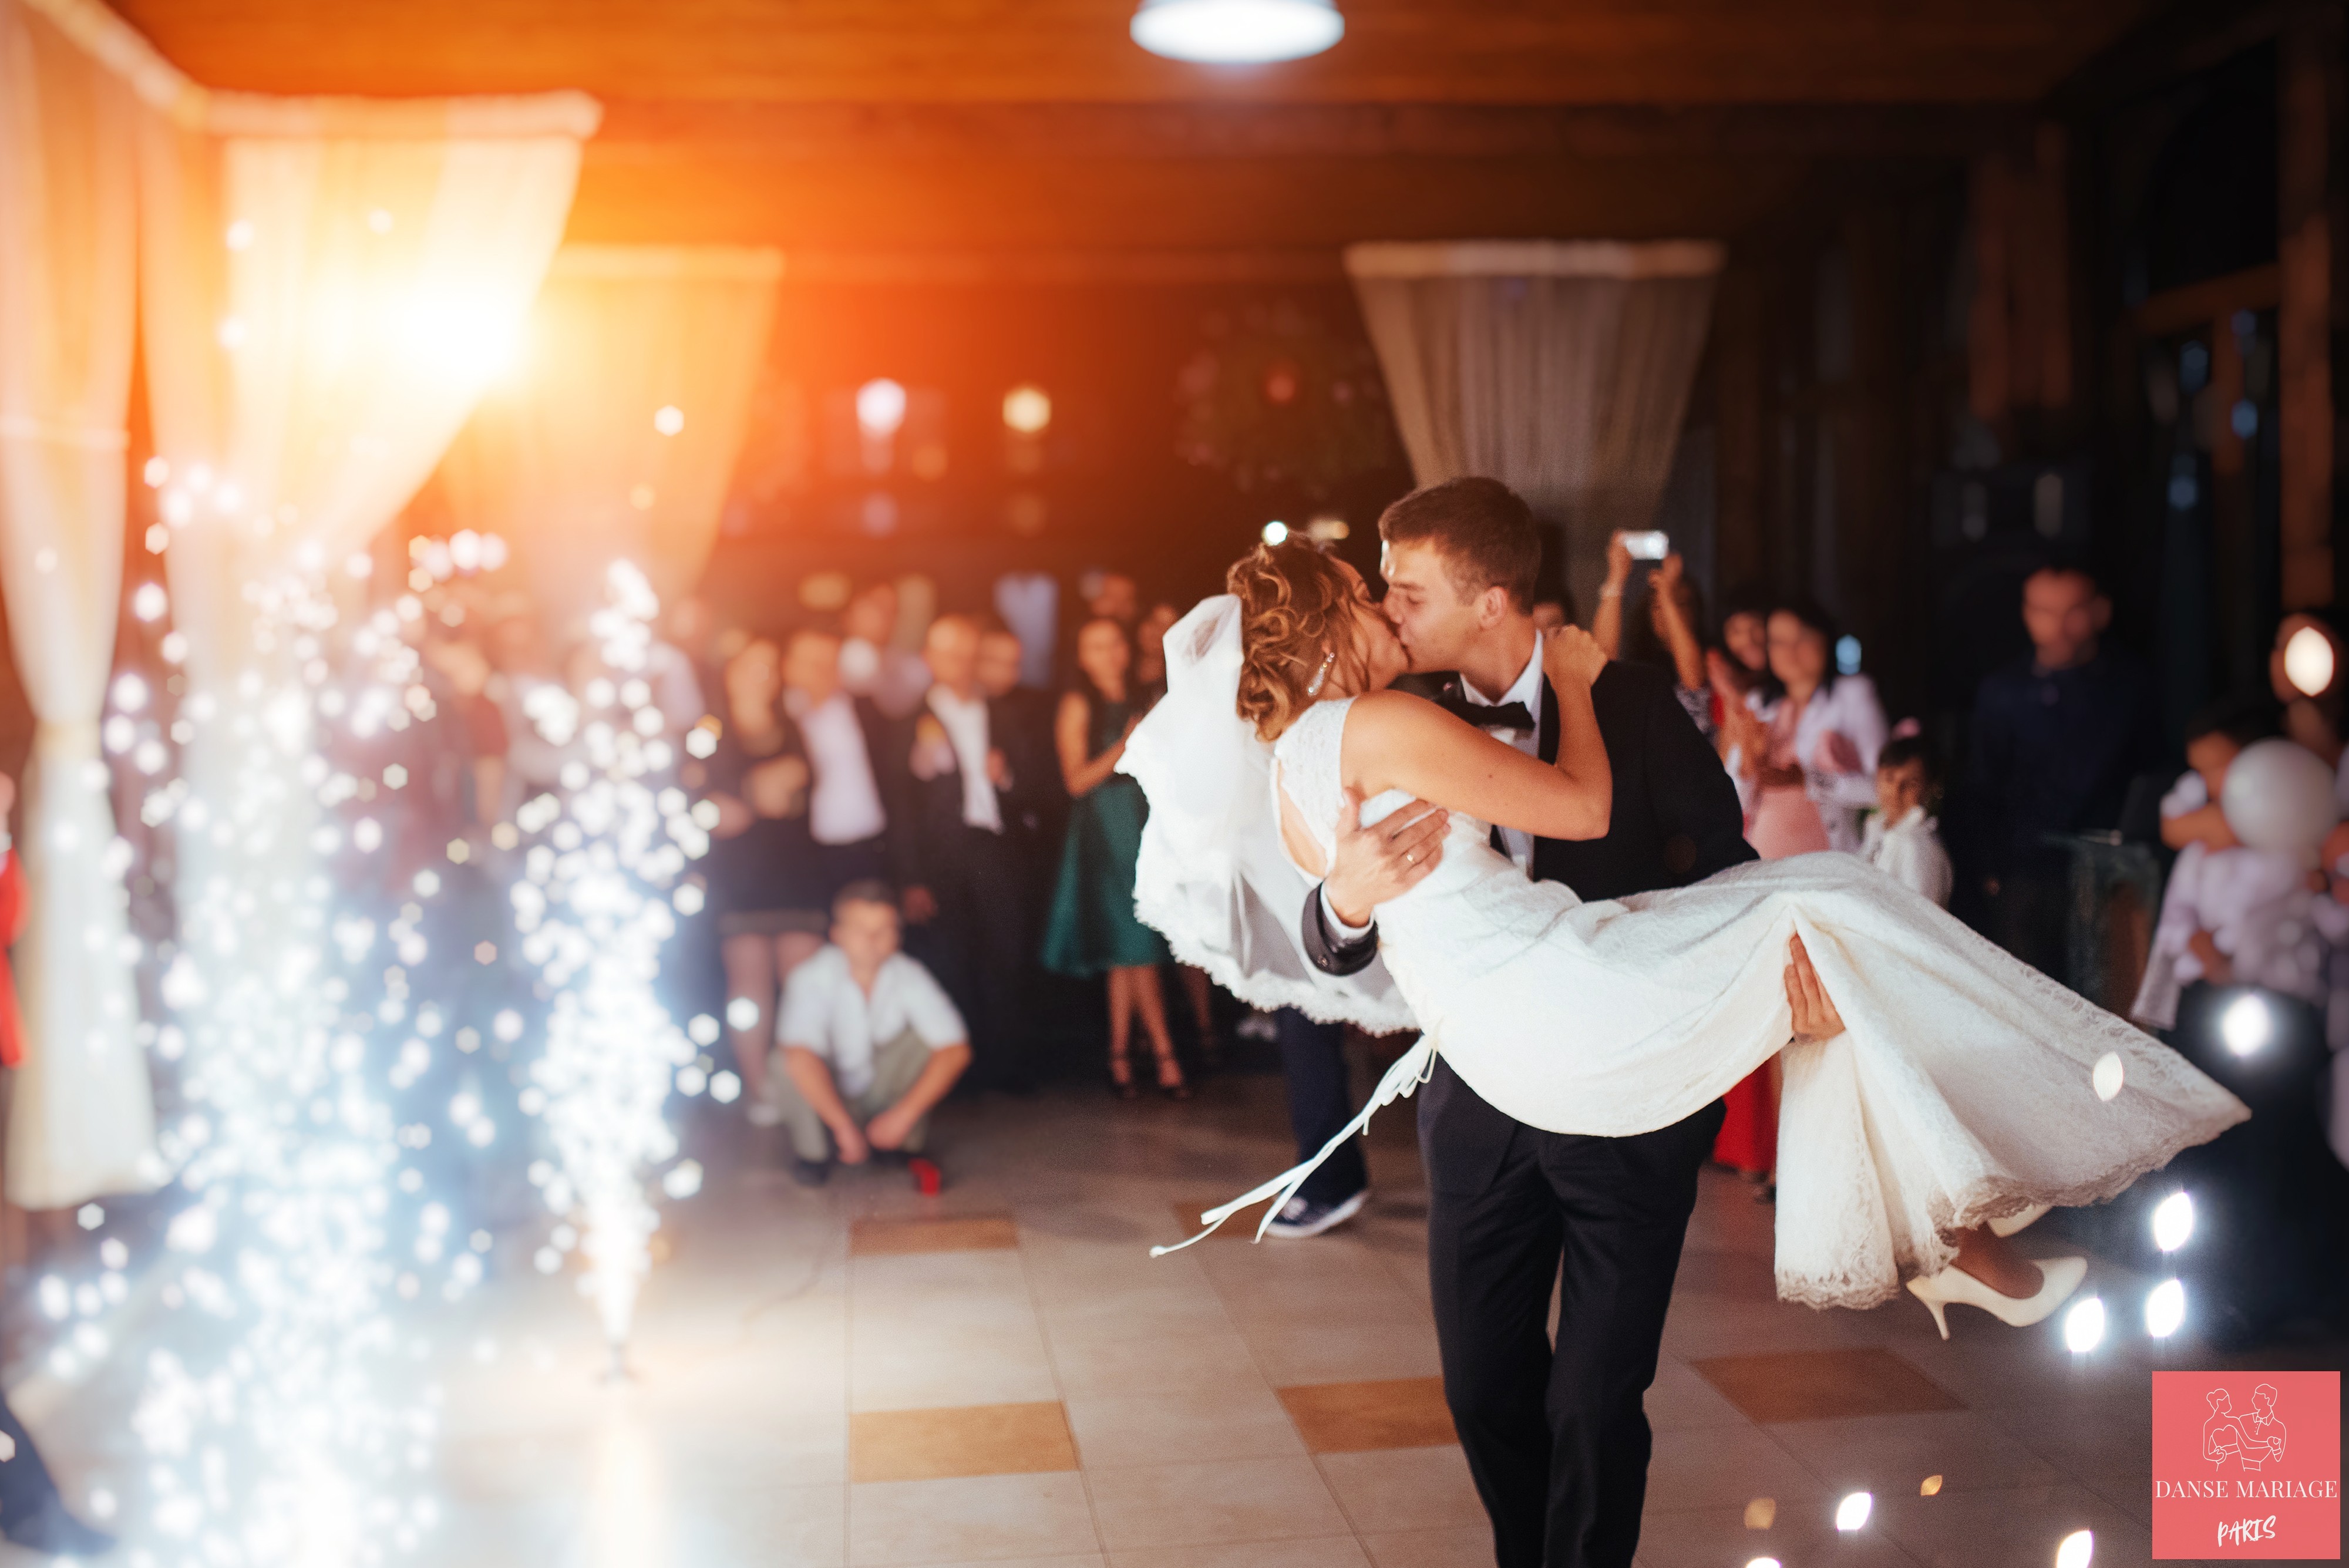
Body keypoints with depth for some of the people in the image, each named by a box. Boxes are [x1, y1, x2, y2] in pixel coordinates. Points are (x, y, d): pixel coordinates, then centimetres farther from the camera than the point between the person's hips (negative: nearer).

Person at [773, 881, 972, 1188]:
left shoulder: (909, 976, -17)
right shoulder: (813, 978, -26)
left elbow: (956, 1050, -25)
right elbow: (799, 1055, -42)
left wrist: (904, 1114, -30)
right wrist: (844, 1126, -44)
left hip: (882, 1091, 2)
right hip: (825, 1094, -2)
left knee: (924, 1035, -23)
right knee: (793, 1072, -35)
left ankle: (910, 1145, -3)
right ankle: (813, 1150, -3)